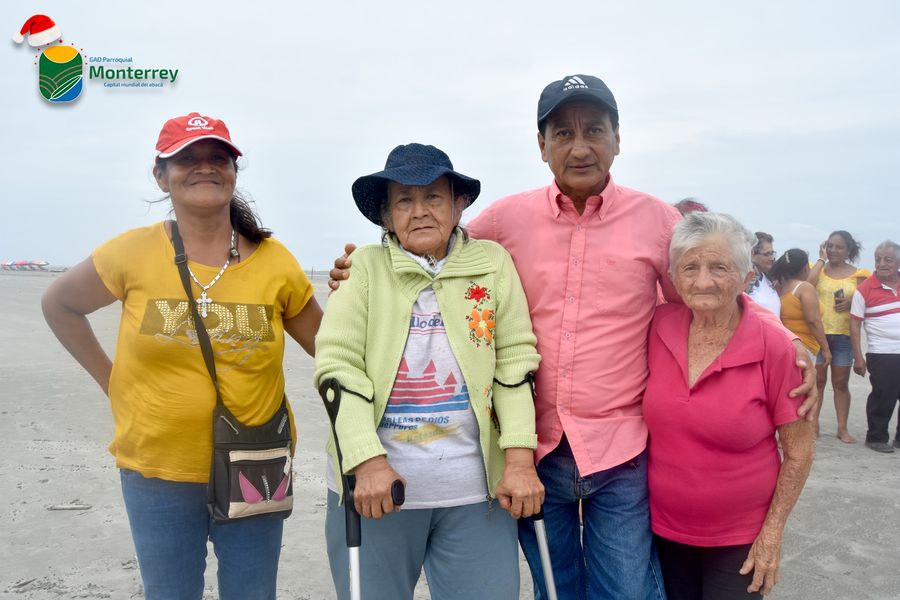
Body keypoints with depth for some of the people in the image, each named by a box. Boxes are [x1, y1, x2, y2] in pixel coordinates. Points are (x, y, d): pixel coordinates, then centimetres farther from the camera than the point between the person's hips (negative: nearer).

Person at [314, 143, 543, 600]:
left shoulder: (492, 263, 5)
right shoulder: (364, 268, 2)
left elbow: (515, 361, 2)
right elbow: (338, 365, -5)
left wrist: (520, 458, -6)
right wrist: (367, 460, -16)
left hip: (475, 486, 1)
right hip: (375, 481, 0)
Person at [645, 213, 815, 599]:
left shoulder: (774, 347, -17)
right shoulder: (659, 327, -9)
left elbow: (800, 451, -9)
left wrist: (773, 532, -9)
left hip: (740, 540, -3)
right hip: (663, 529, 3)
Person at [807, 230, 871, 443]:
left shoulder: (857, 274, 5)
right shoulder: (819, 268, 4)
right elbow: (807, 284, -18)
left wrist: (851, 303, -13)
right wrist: (821, 258, -8)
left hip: (844, 334, 1)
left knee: (841, 383, 7)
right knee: (817, 380, 4)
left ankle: (842, 428, 14)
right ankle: (813, 423, 13)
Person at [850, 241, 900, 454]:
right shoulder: (865, 289, -6)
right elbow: (855, 324, -5)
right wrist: (858, 357, -9)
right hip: (882, 356, -4)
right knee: (883, 399, 0)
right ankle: (876, 438, 14)